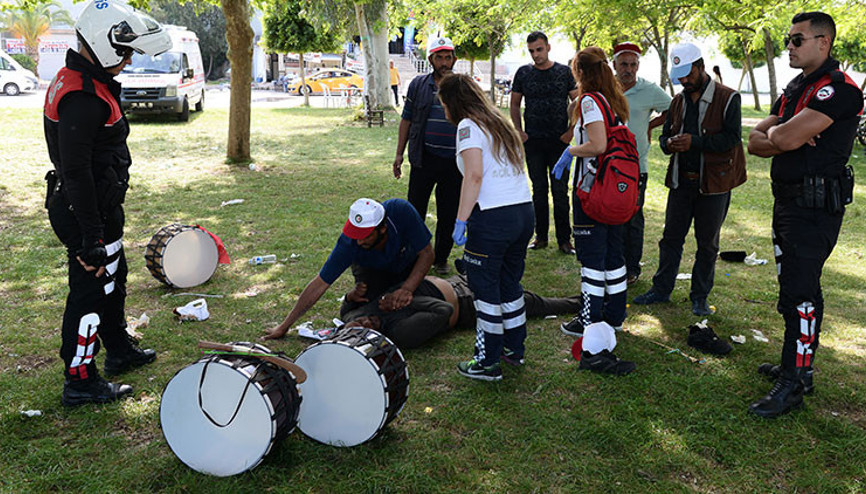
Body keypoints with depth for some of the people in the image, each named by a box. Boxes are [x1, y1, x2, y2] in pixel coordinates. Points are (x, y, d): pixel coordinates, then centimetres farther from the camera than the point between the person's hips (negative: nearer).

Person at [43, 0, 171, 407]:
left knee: (113, 279, 23)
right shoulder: (82, 98, -24)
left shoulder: (84, 84, 11)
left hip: (100, 207, 11)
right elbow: (76, 173, -27)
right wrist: (91, 239, -25)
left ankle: (120, 351, 42)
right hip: (87, 214, -11)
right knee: (90, 289, 0)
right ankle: (80, 382, 14)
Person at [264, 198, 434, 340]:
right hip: (371, 268, -1)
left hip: (408, 265, 1)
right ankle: (355, 295, 11)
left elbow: (427, 254, -27)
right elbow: (319, 284, -29)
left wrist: (407, 289, -39)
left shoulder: (401, 211, -39)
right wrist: (284, 326, -27)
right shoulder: (348, 244, -37)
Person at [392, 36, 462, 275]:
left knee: (448, 215, 8)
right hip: (424, 159, 0)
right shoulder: (418, 85, 6)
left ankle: (441, 258, 23)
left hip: (455, 162, 0)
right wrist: (399, 154, 5)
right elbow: (406, 120, 10)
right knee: (415, 211, 3)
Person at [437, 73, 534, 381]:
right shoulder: (501, 124, 19)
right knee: (510, 284, 21)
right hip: (525, 211, 8)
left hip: (493, 217, -8)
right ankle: (514, 347, 33)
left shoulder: (468, 126, -5)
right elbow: (516, 167, 12)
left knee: (486, 289, 3)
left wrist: (461, 221, -17)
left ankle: (488, 363, 10)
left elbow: (474, 175, -17)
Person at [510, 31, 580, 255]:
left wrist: (571, 130, -6)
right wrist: (519, 132, 3)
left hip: (559, 141, -2)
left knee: (560, 191, 0)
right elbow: (514, 105, 12)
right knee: (538, 190, 9)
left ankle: (564, 239, 7)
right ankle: (541, 236, 18)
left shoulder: (564, 72, 1)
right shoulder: (523, 73, 5)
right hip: (533, 142, 2)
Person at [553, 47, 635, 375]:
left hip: (592, 191, -9)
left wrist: (569, 151, -9)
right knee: (613, 253, 17)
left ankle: (593, 323, -2)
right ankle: (614, 316, 29)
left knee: (592, 259, -5)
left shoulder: (590, 100, -13)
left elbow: (598, 145, -24)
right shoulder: (616, 100, 12)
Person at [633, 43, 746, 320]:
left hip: (713, 183, -5)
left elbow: (732, 138, -16)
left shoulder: (727, 98, -7)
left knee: (707, 244, 7)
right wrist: (669, 143, -9)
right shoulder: (678, 102, 11)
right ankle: (662, 289, 21)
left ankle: (700, 297, 19)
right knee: (671, 238, 10)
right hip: (681, 181, 5)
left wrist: (694, 141, -25)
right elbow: (665, 135, 16)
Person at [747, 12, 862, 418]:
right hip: (788, 200, 10)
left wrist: (774, 133, -3)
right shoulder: (795, 89, 15)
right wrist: (780, 140, -12)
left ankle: (792, 385, -1)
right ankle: (799, 365, 29)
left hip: (815, 206, -10)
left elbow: (785, 137, -26)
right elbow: (755, 142, 8)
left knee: (799, 293, -8)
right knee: (796, 288, 16)